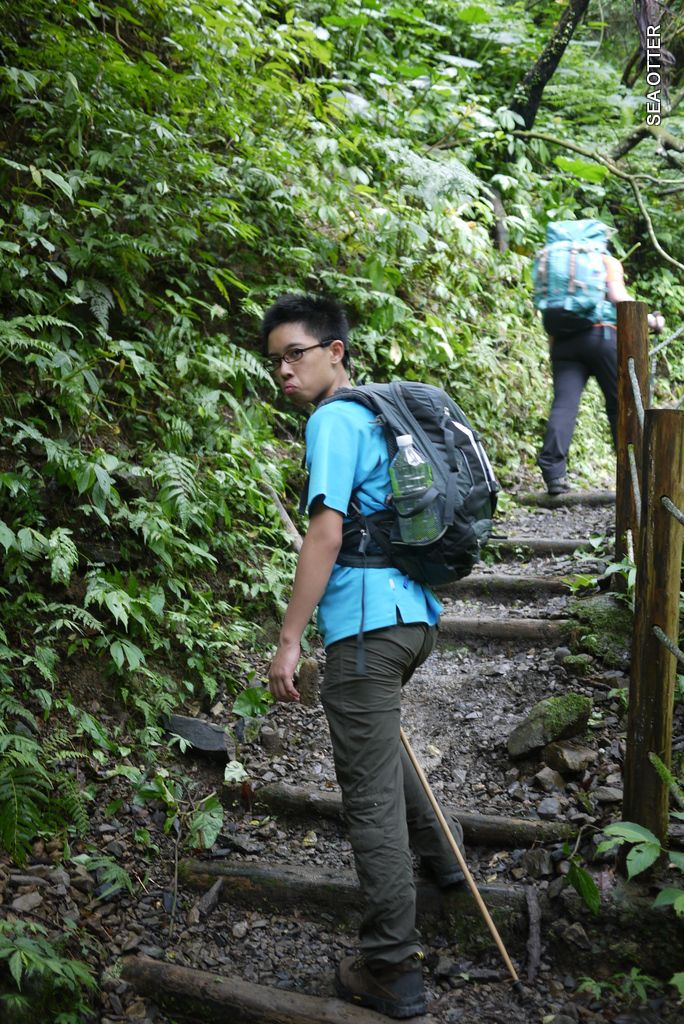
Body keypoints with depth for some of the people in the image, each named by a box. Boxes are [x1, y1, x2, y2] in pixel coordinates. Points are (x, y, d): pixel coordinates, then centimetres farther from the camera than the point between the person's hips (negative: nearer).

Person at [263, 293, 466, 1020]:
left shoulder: (334, 420, -10)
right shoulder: (376, 414, 17)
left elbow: (325, 534, -19)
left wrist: (289, 640, -18)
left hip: (368, 625, -10)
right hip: (411, 612, 10)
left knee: (370, 795, -3)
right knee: (375, 736, 32)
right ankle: (437, 851, 44)